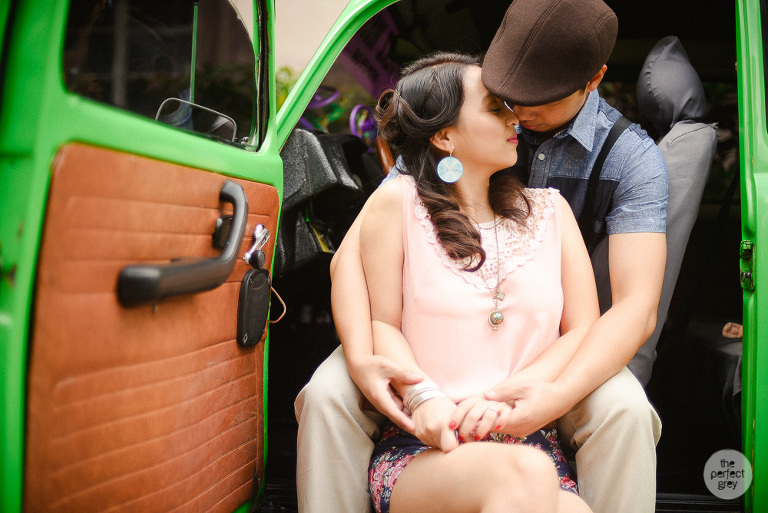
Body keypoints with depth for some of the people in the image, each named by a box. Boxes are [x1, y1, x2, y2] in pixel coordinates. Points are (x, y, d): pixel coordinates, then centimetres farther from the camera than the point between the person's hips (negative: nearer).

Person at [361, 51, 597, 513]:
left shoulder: (549, 210, 15)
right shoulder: (398, 202, 5)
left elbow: (584, 331, 8)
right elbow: (380, 323, 2)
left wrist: (506, 397, -8)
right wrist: (425, 398, -17)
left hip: (530, 443, 3)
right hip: (423, 450, -2)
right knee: (525, 475, -35)